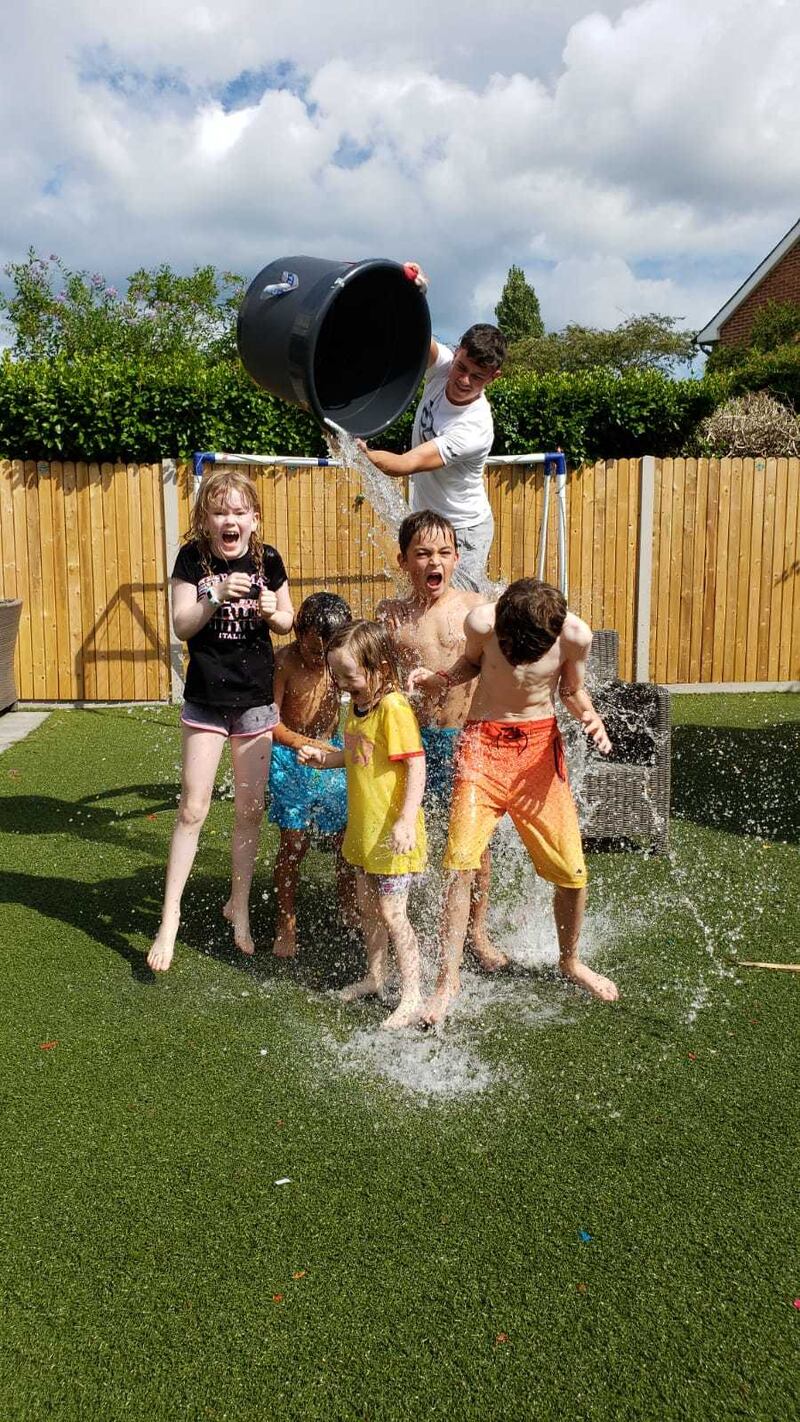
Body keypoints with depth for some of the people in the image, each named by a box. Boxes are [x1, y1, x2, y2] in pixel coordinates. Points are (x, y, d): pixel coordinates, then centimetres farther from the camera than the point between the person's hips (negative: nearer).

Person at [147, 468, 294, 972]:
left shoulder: (268, 560, -2)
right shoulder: (192, 558, -6)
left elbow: (288, 622, 9)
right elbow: (182, 625, -12)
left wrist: (272, 612, -13)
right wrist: (217, 597, -28)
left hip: (256, 699, 2)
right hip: (205, 699, -1)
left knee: (251, 811, 9)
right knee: (193, 808, 0)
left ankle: (239, 906, 28)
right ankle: (170, 919, 13)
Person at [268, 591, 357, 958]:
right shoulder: (284, 661, -15)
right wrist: (301, 742, -32)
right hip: (290, 758, -3)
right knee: (294, 842, -3)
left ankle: (349, 912, 27)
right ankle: (286, 923, 14)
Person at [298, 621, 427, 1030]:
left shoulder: (394, 708, -21)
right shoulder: (357, 704, 7)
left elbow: (417, 765, -24)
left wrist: (406, 820, -30)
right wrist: (324, 758, 3)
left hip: (391, 831, -9)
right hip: (363, 828, 9)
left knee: (391, 914, -3)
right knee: (367, 906, 21)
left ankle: (412, 998, 10)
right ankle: (375, 976, 39)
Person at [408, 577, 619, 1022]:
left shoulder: (575, 634, -16)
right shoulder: (482, 621, -17)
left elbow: (573, 690, 3)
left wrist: (590, 716, -17)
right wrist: (441, 678, -13)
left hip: (541, 743, 1)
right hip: (484, 741, -1)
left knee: (571, 870, 2)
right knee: (462, 860, -14)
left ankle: (570, 961, 31)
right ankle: (449, 980, 2)